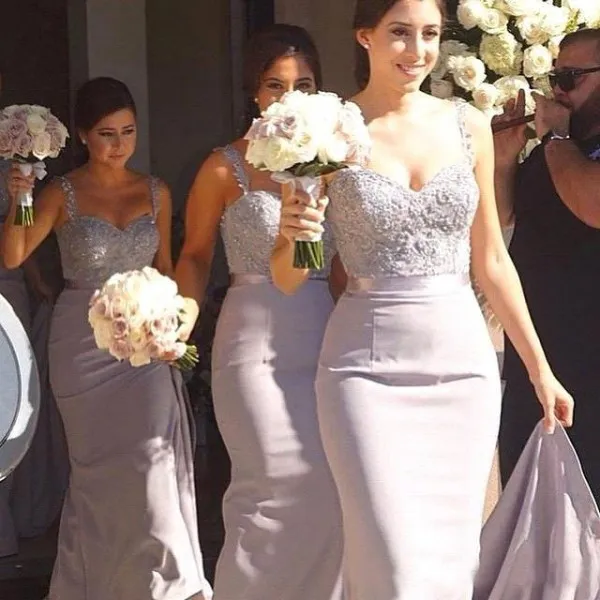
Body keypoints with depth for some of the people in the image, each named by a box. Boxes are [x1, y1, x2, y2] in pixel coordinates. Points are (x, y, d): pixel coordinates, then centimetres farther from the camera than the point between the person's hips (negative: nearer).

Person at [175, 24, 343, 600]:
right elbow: (195, 254, 8)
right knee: (285, 488, -8)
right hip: (256, 341, -4)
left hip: (324, 338, 4)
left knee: (328, 490, 3)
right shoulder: (226, 167, 0)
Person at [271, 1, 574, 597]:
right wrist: (292, 233, -20)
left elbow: (491, 261, 12)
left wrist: (539, 368, 13)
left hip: (463, 360, 3)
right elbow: (286, 280, 1)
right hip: (369, 365, -3)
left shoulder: (467, 125, 5)